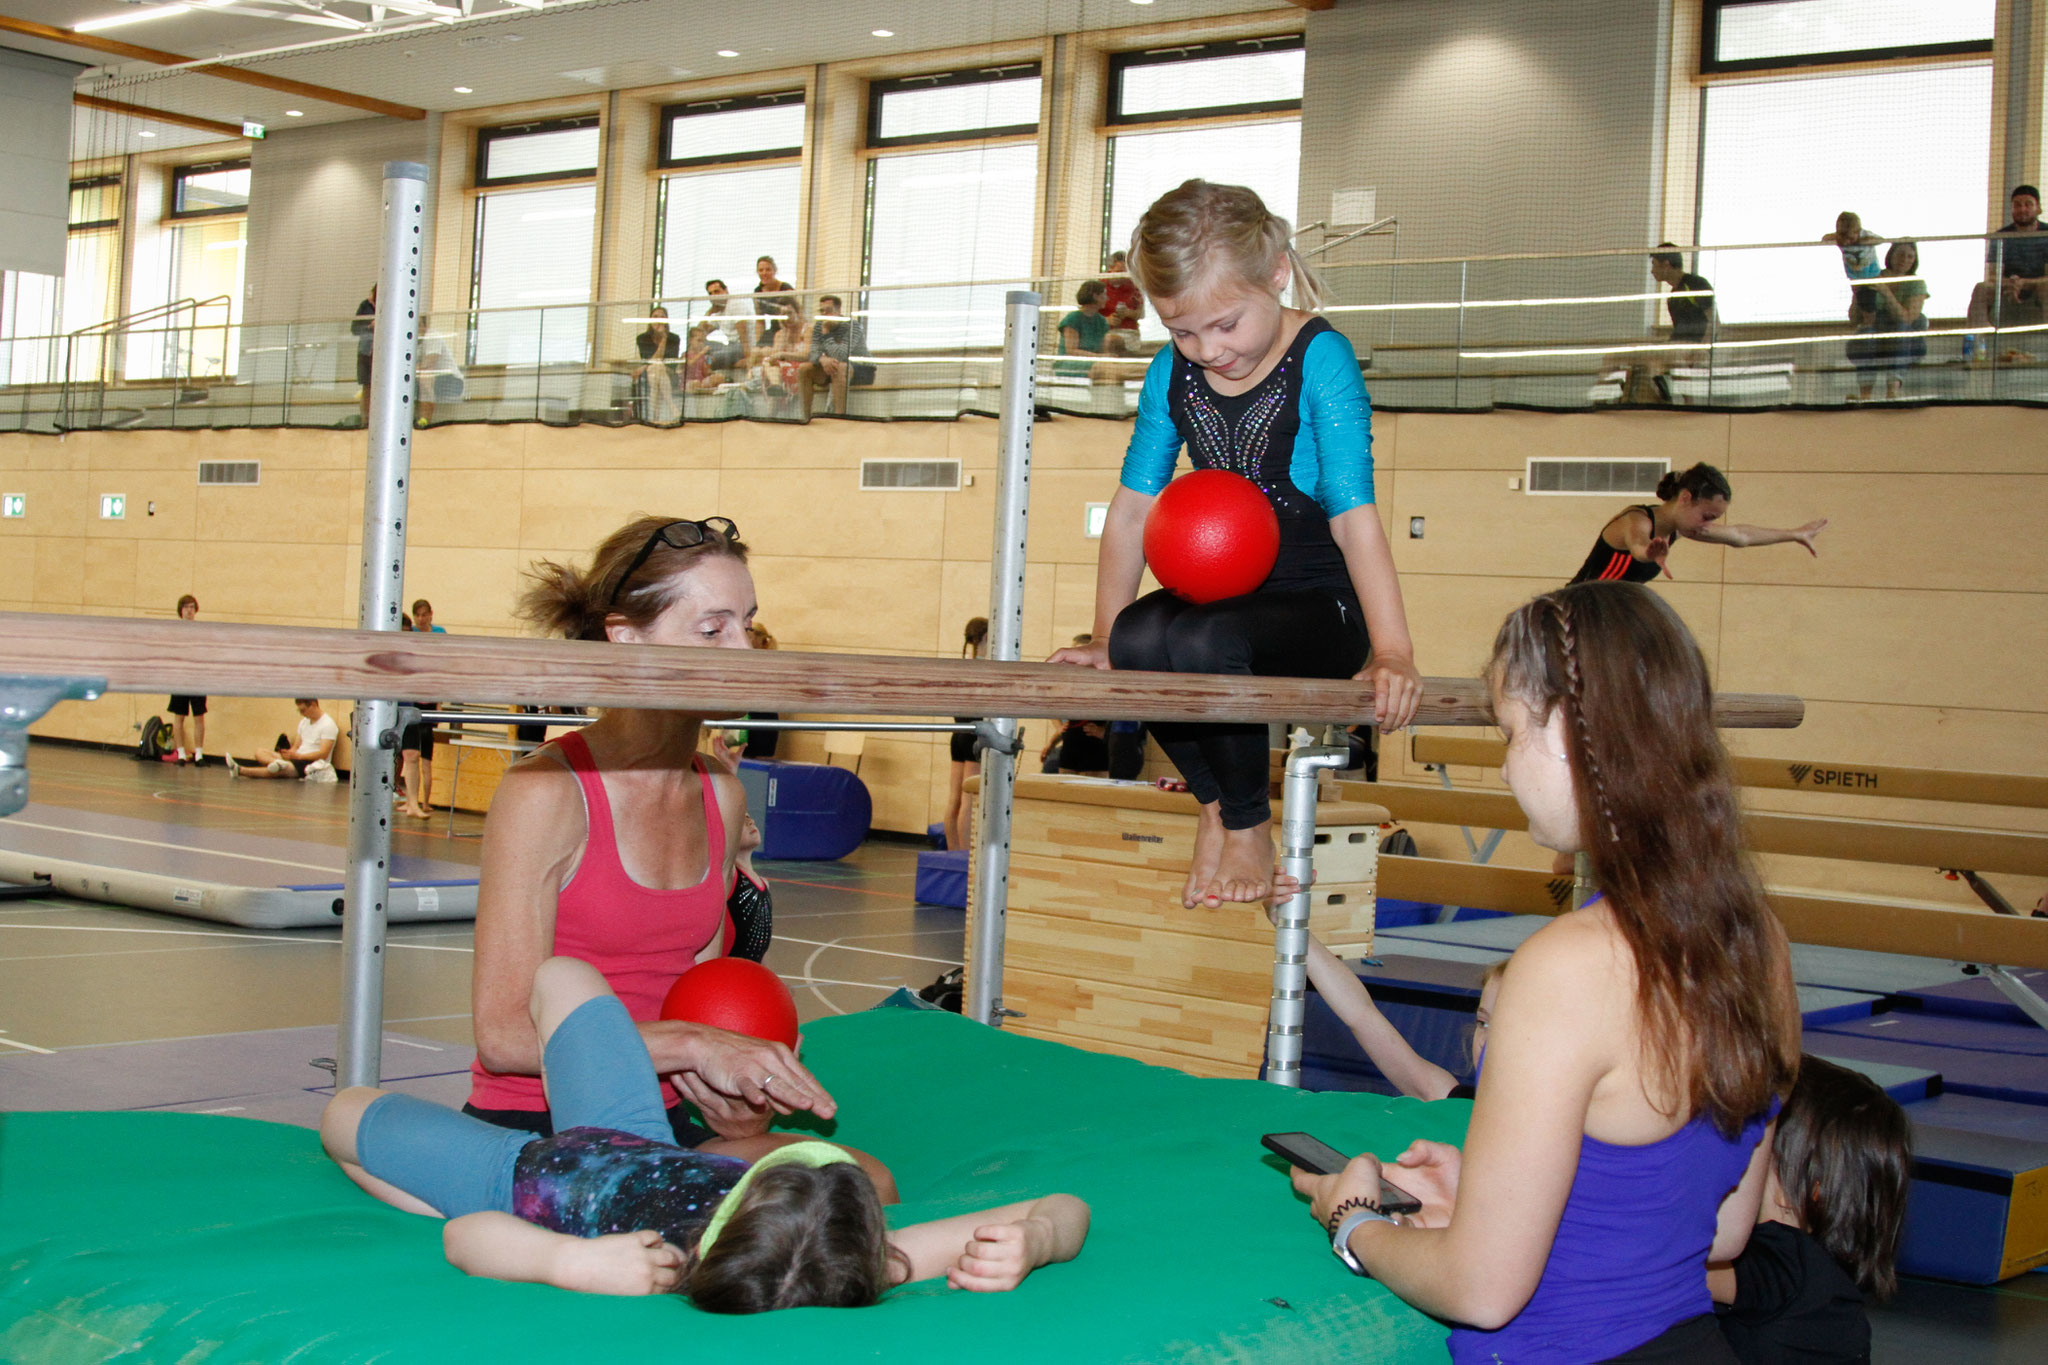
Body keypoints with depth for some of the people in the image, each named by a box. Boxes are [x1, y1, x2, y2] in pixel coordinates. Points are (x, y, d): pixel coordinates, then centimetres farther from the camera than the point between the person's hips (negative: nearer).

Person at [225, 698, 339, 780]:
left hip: (312, 762, -9)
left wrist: (297, 756, -25)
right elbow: (297, 746, 17)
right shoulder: (304, 722, 18)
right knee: (260, 752, -9)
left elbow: (323, 754, -17)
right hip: (298, 760, 9)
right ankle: (280, 763, -40)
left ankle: (240, 770, -45)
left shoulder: (328, 725, -9)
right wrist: (289, 753, -7)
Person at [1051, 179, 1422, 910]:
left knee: (1204, 641, -35)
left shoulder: (1320, 359, -13)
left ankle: (1249, 825, -9)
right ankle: (1212, 801, -2)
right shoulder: (1173, 372, 3)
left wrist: (1391, 652, -27)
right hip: (1223, 594, 5)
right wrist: (1106, 636, -1)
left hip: (1319, 603, -5)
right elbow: (1133, 506, 5)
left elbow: (1352, 512, -21)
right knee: (1139, 639, -28)